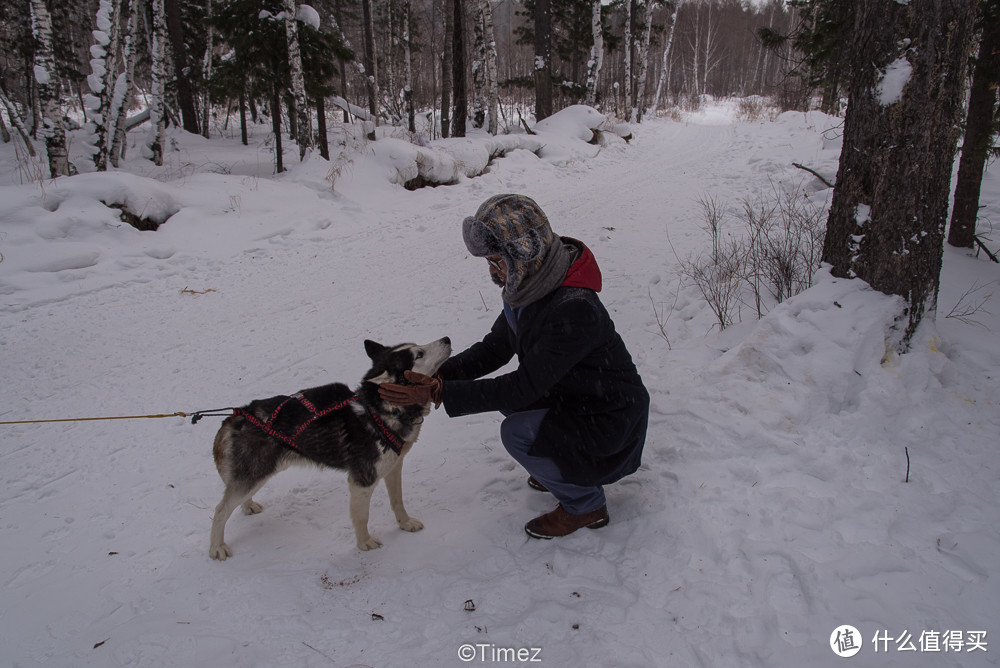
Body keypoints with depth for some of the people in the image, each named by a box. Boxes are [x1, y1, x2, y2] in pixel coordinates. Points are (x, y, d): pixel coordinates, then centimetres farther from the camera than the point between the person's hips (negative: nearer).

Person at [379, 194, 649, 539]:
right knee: (505, 395, 8)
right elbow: (494, 348, 2)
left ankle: (586, 506, 2)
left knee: (517, 433, -21)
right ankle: (564, 470, 20)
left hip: (613, 420, -9)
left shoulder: (575, 309, -34)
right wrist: (438, 374, -13)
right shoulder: (531, 288, -6)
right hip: (575, 397, 9)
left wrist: (439, 394, -31)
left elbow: (524, 386, -32)